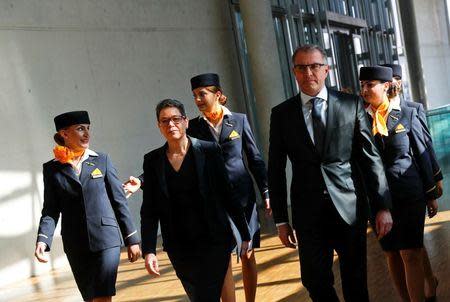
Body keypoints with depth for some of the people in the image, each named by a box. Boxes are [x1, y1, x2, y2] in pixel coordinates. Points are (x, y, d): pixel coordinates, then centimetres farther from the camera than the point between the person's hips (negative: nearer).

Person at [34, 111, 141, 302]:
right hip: (76, 245, 2)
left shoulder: (102, 161, 2)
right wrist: (43, 239, -14)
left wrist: (132, 239, 2)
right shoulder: (52, 169, 4)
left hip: (106, 239, -1)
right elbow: (51, 209, 3)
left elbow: (119, 201, 3)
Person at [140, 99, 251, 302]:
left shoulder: (209, 151, -4)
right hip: (179, 248, 3)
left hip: (213, 241, -3)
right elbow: (149, 209, 3)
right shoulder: (152, 160, 3)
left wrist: (245, 235, 0)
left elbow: (227, 195, -2)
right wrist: (149, 250, -5)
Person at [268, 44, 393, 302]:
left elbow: (371, 158, 1)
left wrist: (382, 206, -3)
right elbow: (276, 170, 5)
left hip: (350, 208, 0)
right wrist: (281, 219, 4)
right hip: (309, 213, 0)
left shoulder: (352, 105, 1)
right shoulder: (281, 114, 3)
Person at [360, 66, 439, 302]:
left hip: (409, 193, -2)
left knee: (410, 254, -6)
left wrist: (431, 194, 4)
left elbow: (422, 154, 4)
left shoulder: (407, 114, 0)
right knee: (392, 254, 9)